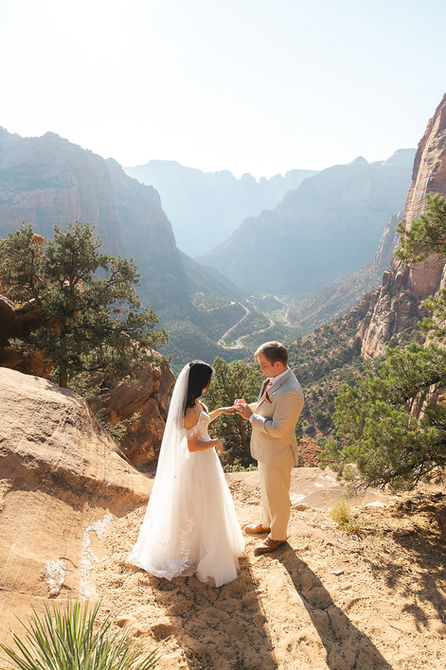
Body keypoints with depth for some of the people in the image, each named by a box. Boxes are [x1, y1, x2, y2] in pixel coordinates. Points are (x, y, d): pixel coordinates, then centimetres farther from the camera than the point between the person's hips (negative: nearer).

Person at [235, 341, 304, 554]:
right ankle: (267, 523, 51)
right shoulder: (273, 380, -2)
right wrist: (249, 406, -4)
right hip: (266, 449, 9)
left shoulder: (290, 392, -33)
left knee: (277, 496, 14)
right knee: (266, 489, 28)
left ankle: (277, 535, 37)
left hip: (277, 453, -9)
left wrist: (251, 416, -22)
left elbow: (278, 429, -30)